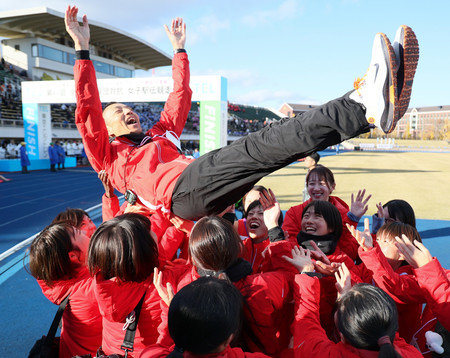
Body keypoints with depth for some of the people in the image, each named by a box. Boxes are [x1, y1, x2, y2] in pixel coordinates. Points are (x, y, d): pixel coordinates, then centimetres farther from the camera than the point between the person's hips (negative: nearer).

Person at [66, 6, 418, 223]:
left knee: (264, 144, -17)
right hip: (180, 189, -6)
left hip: (207, 192, 7)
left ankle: (366, 105, -33)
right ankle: (364, 108, -40)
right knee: (255, 147, -29)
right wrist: (83, 49, 8)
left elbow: (180, 97, 39)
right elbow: (87, 110, 10)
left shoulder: (158, 134, 38)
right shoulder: (108, 153, 23)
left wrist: (179, 49, 42)